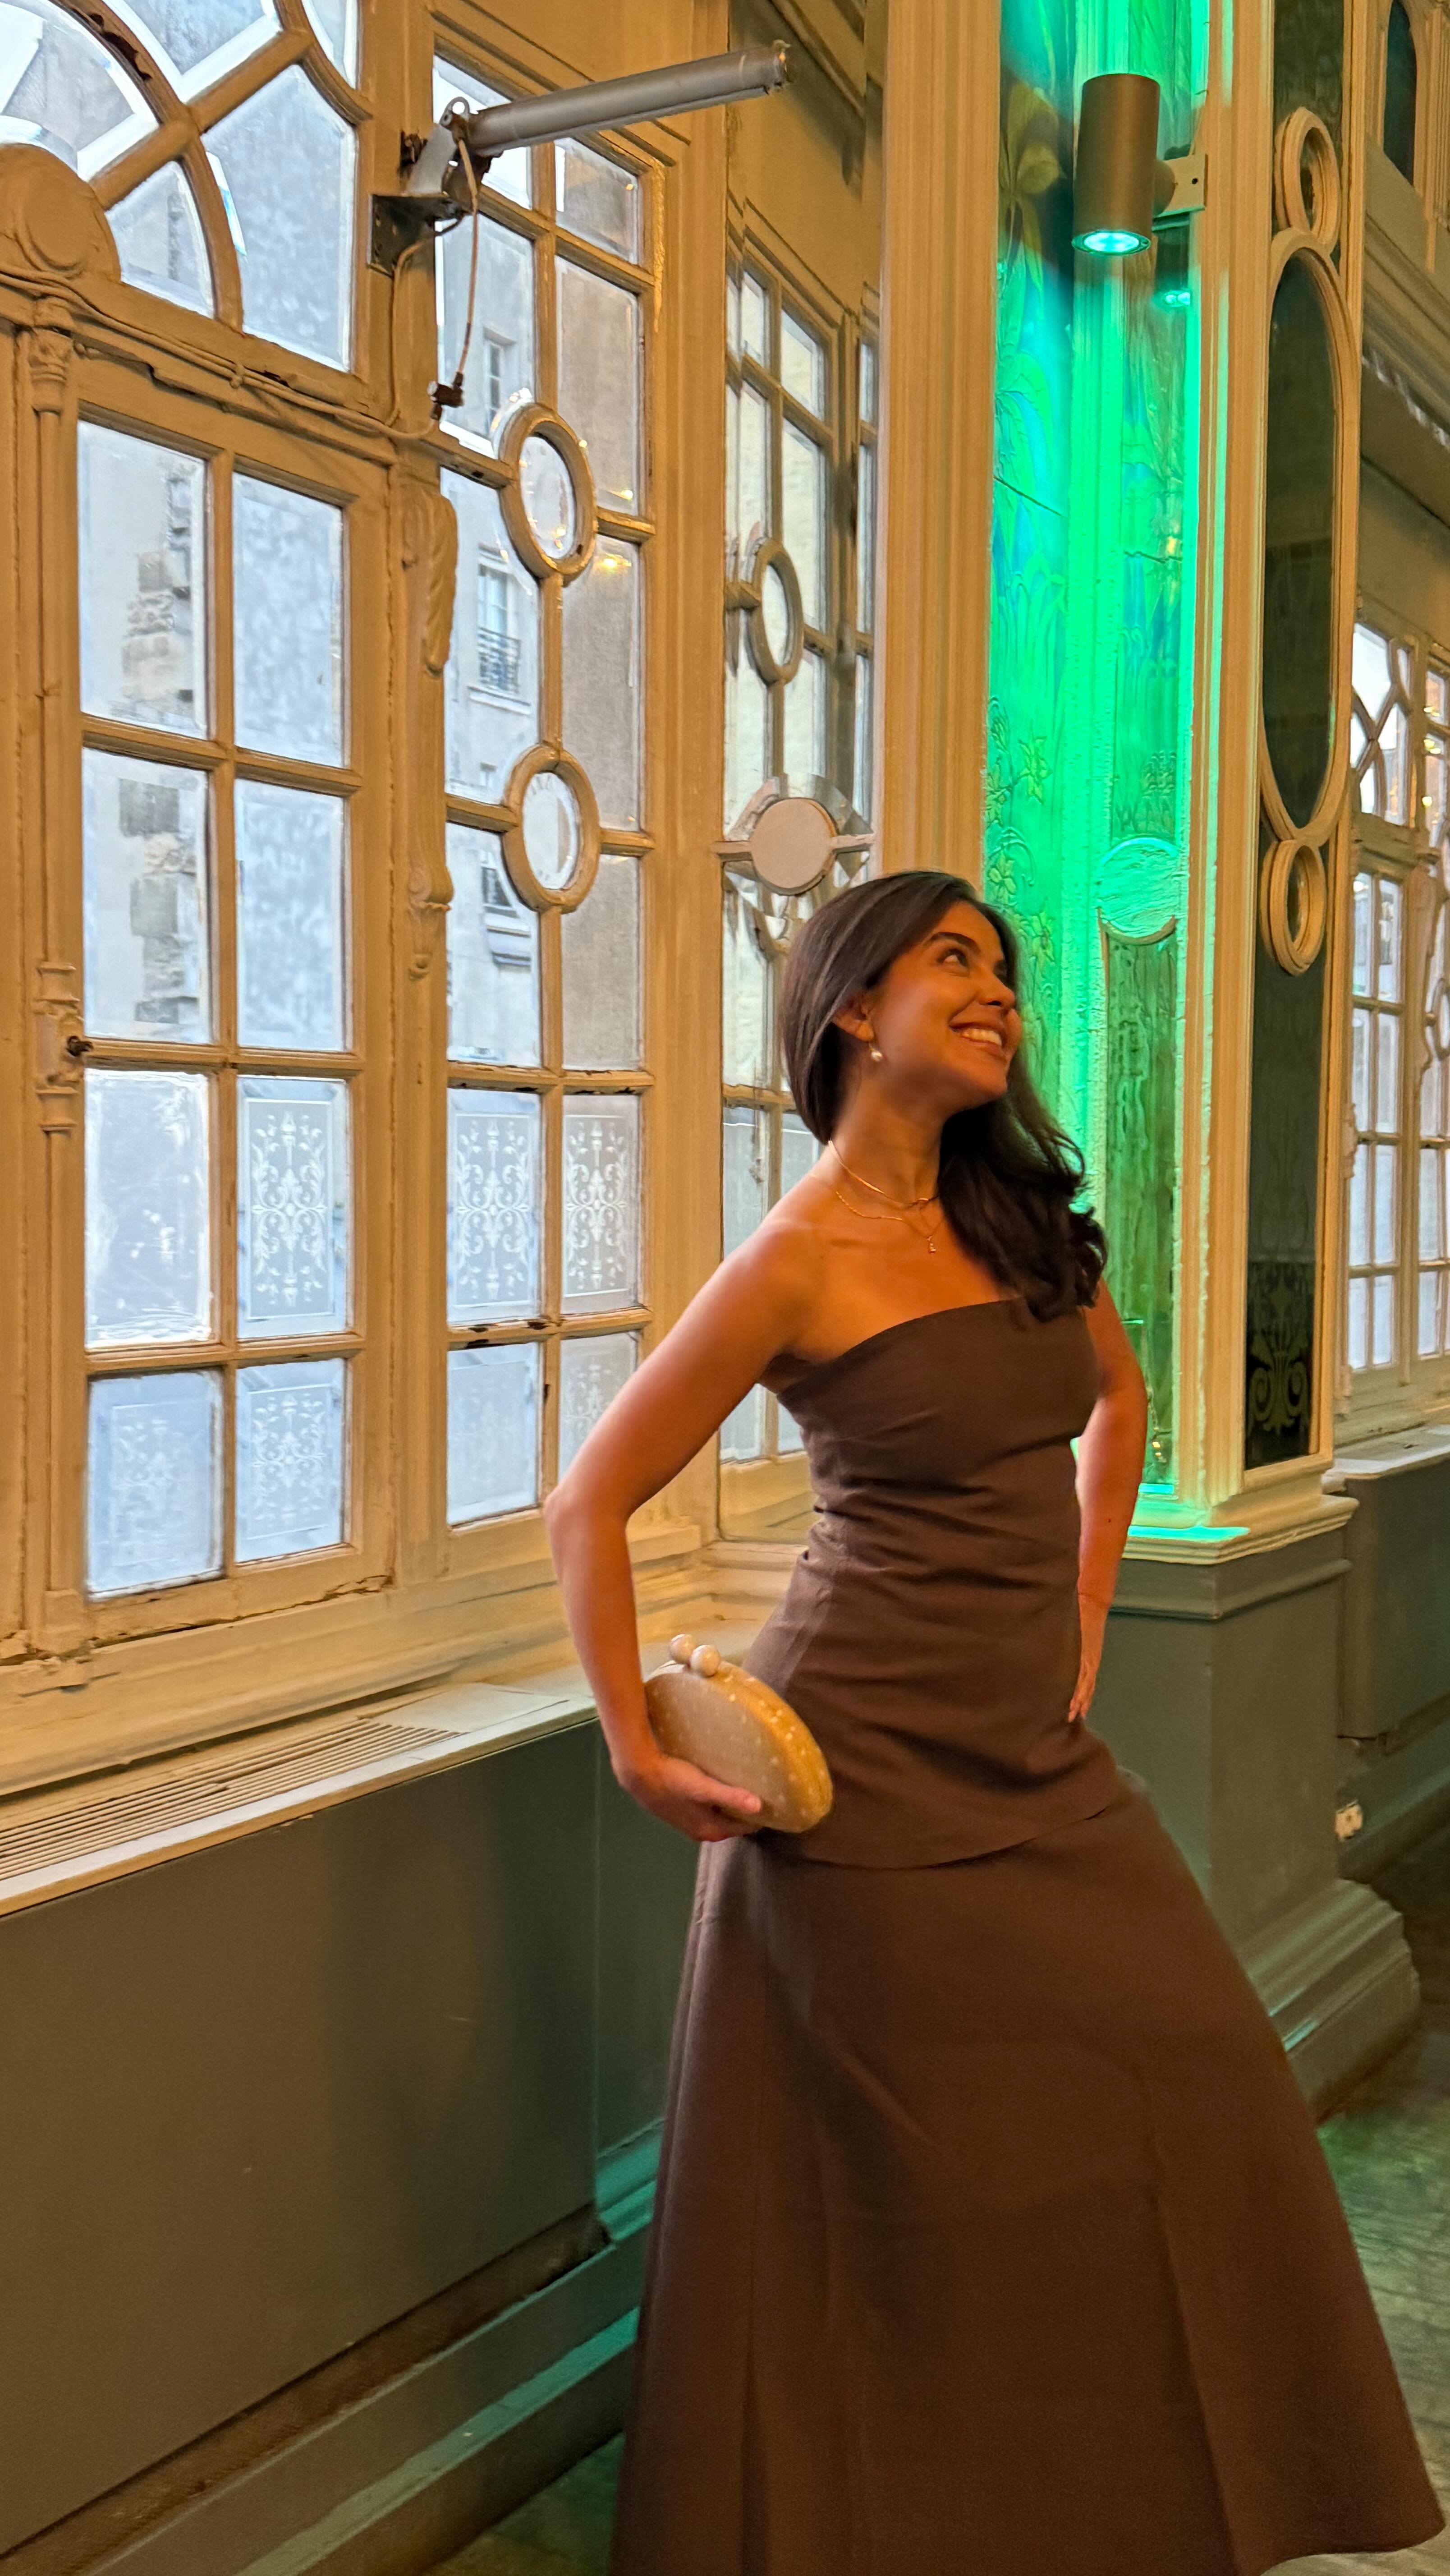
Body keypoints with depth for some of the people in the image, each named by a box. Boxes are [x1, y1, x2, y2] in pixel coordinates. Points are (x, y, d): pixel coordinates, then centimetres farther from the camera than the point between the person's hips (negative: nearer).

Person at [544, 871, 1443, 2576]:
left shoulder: (1021, 1213, 5)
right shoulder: (801, 1259, -14)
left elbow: (1116, 1402, 22)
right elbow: (588, 1505, -11)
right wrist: (638, 1757, -12)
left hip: (1039, 1750, 7)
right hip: (874, 1761, -7)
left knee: (1180, 2094, 9)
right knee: (919, 2177, 3)